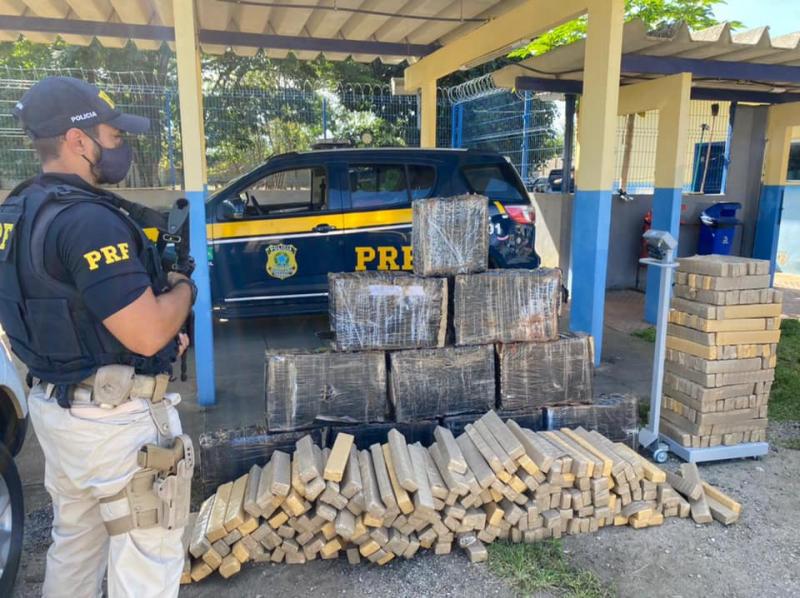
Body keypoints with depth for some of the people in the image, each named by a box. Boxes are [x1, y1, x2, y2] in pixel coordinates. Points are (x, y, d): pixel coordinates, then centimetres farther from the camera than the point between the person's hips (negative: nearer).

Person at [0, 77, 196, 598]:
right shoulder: (88, 219, -24)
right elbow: (146, 335, -27)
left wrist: (161, 334, 11)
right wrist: (184, 290, -7)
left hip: (52, 403, 10)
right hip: (114, 416, -9)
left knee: (73, 545, 25)